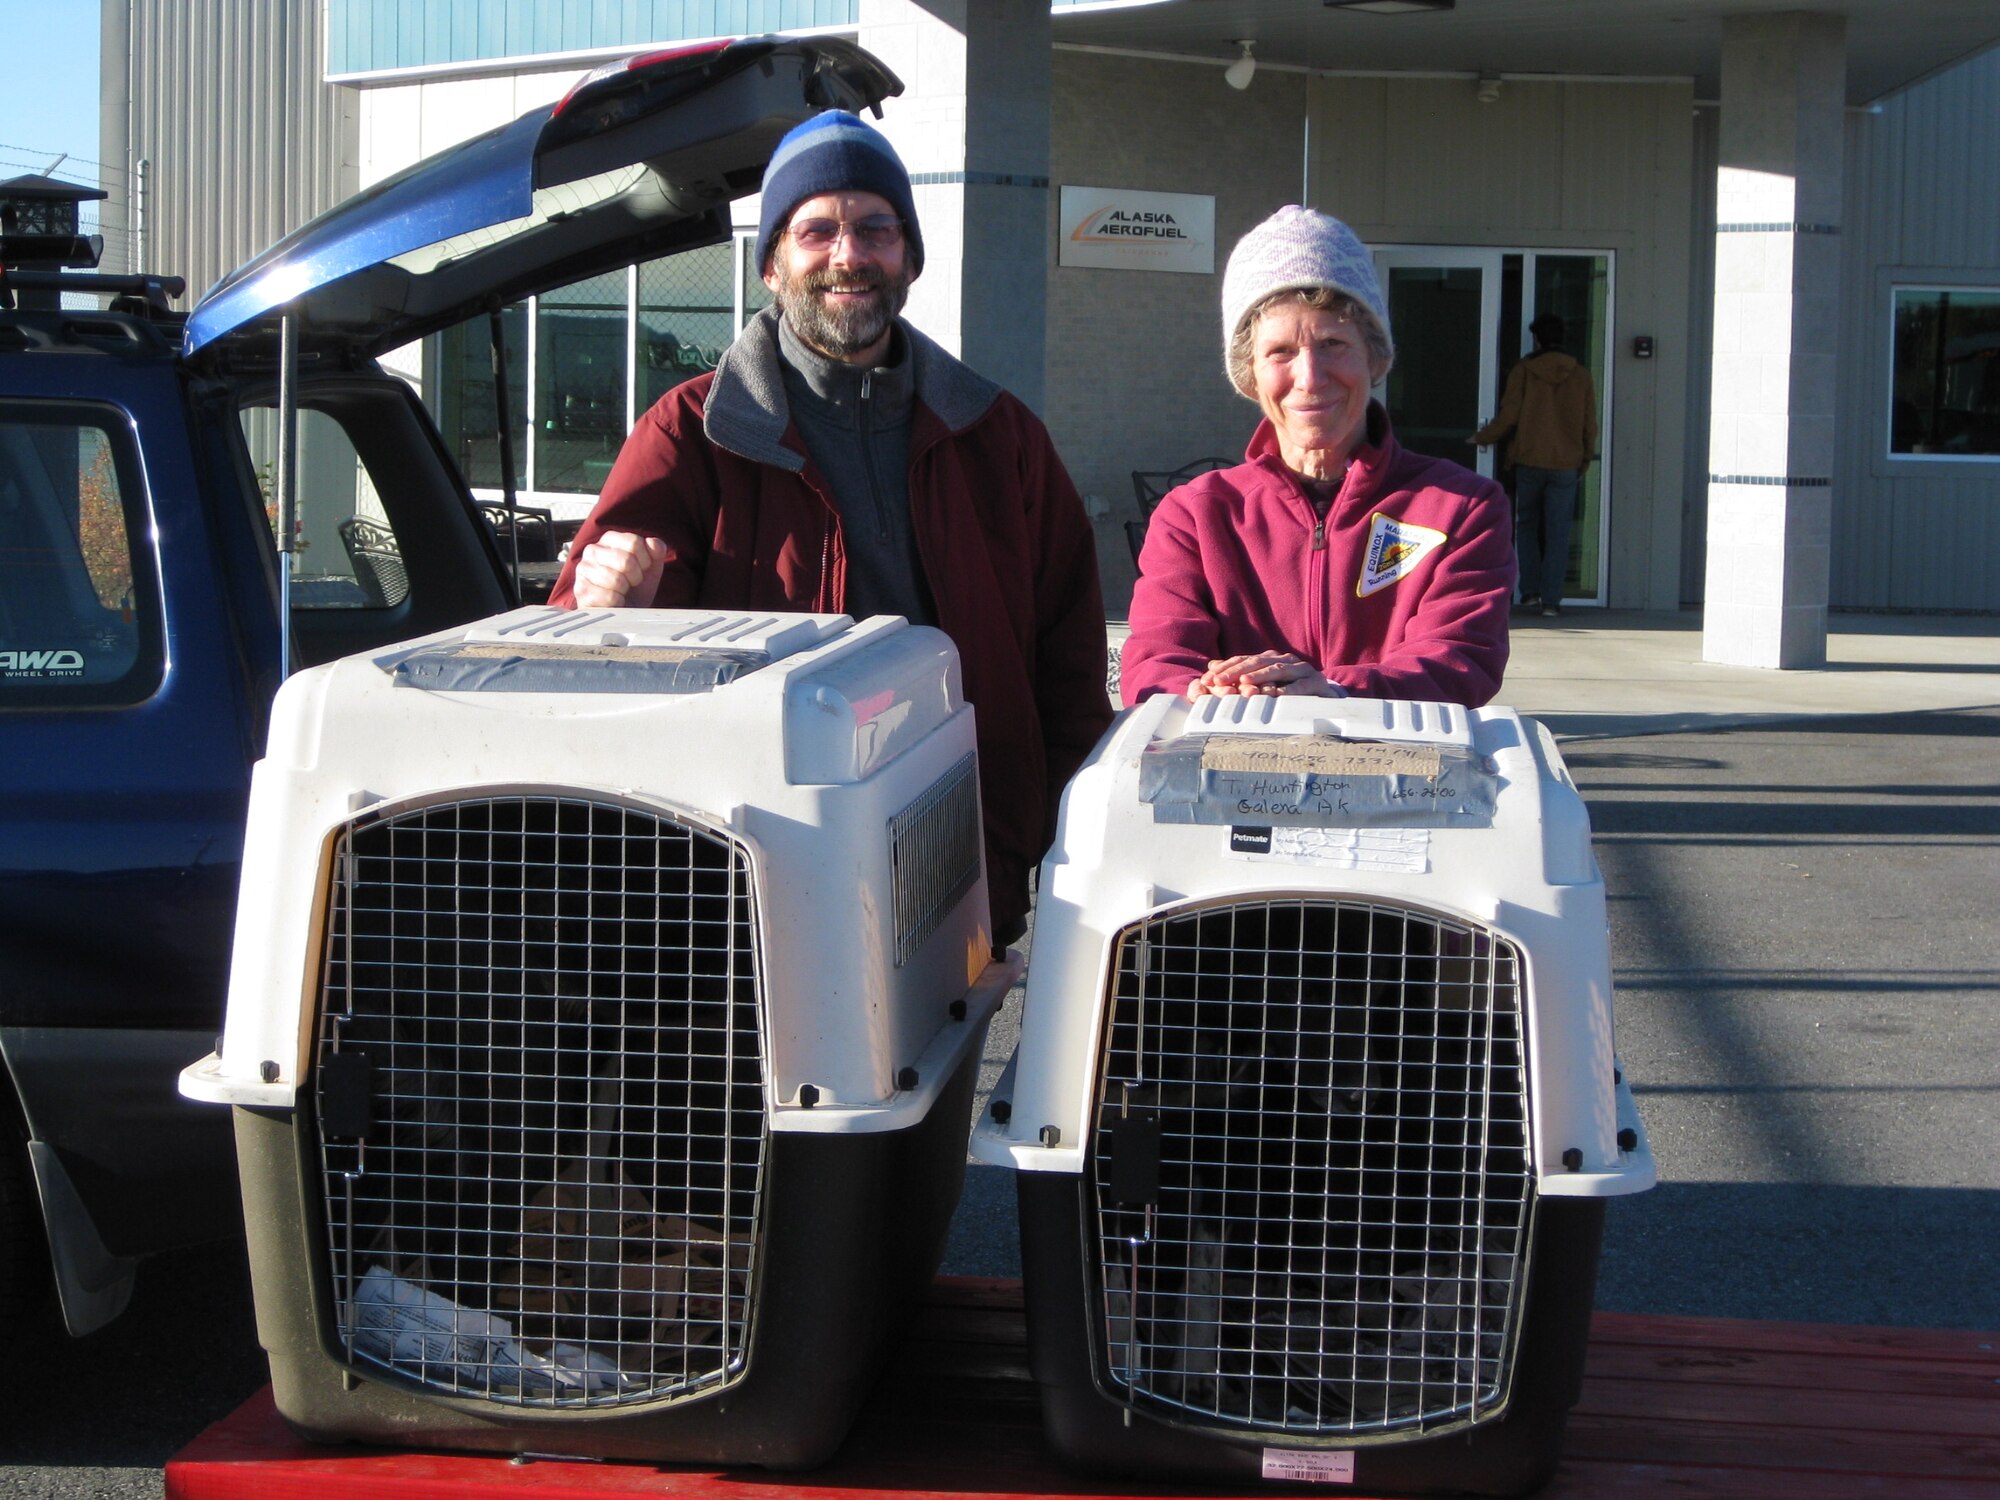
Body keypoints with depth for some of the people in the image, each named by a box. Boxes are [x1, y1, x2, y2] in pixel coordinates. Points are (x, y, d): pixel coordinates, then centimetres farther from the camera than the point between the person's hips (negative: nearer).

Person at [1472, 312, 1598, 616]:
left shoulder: (1523, 371, -3)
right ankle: (1551, 599, -3)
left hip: (1529, 462, -1)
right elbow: (1590, 423, 6)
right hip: (1566, 465, 1)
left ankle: (1530, 591, 8)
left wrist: (1482, 437, 12)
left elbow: (1508, 416, -4)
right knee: (1558, 533, 2)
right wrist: (1585, 460, 19)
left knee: (1528, 526, 14)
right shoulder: (1580, 375, 3)